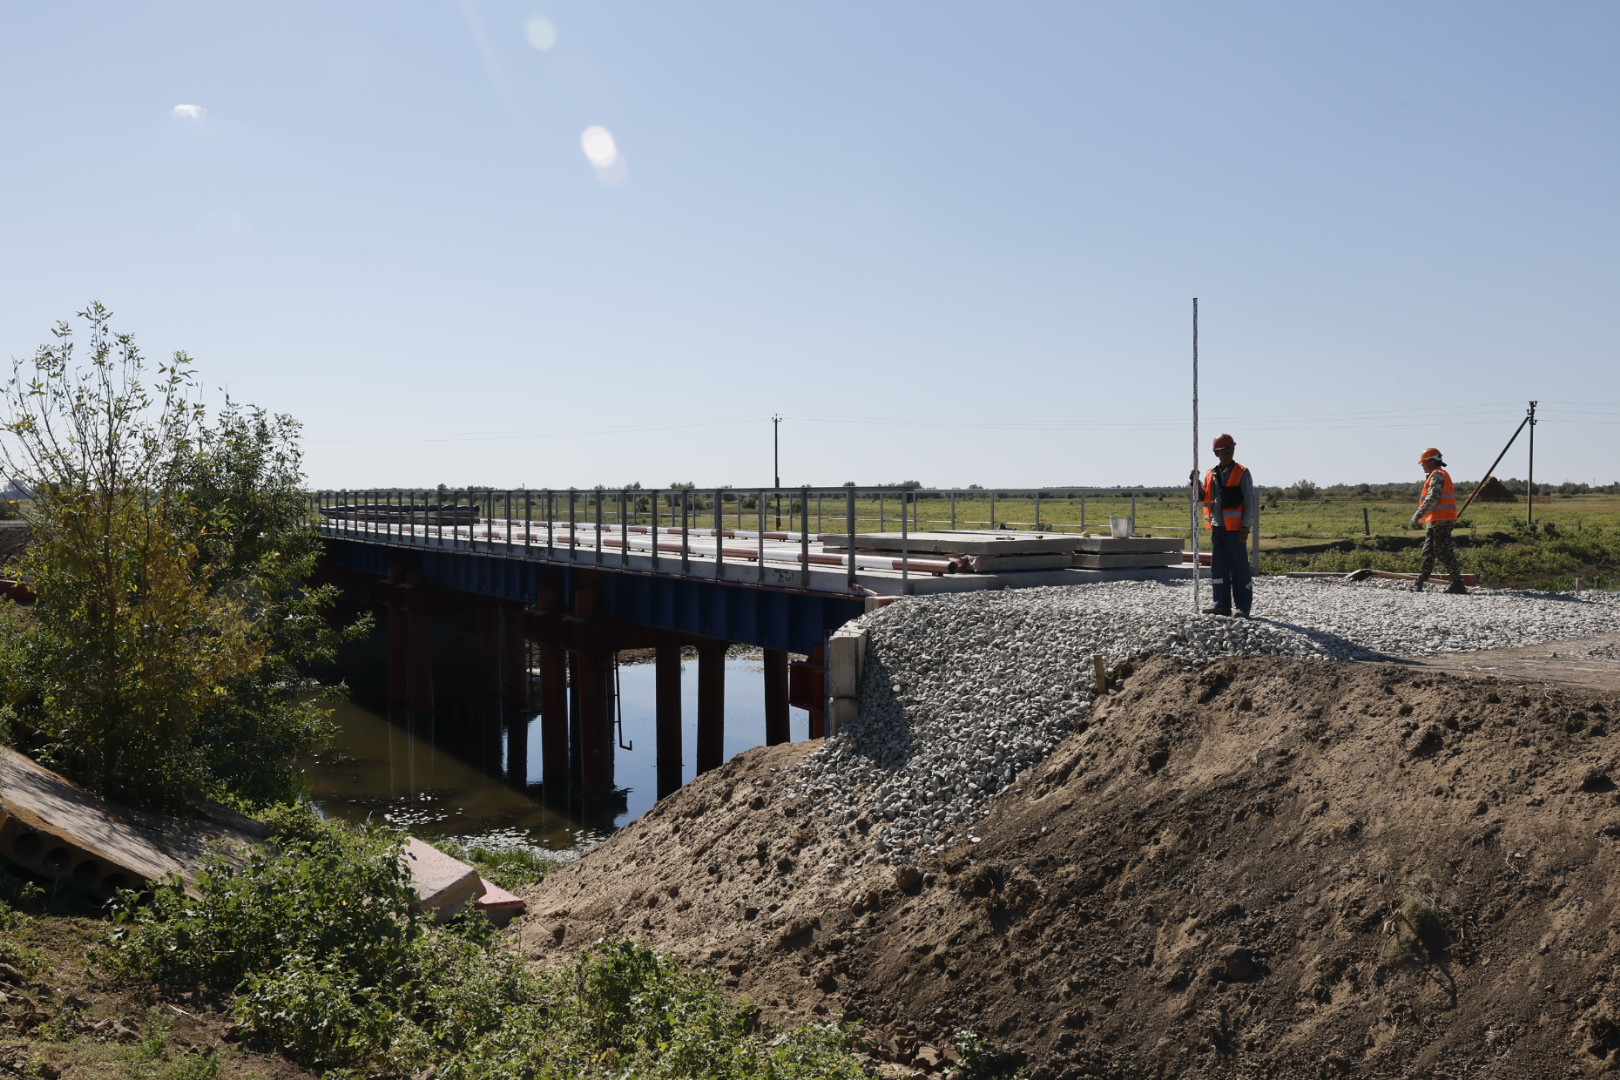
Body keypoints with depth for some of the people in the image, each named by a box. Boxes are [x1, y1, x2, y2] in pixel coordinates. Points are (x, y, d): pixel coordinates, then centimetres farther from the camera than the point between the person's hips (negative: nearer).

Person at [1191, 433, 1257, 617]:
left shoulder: (1242, 473, -3)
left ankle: (1242, 606, 1)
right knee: (1218, 567, 9)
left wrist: (1245, 528, -12)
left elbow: (1249, 503, -6)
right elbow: (1204, 498, 18)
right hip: (1217, 527, 6)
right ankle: (1222, 604, 16)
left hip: (1235, 528, -6)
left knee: (1240, 567, -2)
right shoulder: (1210, 474, 12)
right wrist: (1196, 484, 1)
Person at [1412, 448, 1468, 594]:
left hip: (1440, 520, -11)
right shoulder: (1437, 475, 22)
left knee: (1443, 552, -12)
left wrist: (1418, 515, -23)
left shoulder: (1438, 475, -10)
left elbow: (1432, 498, -21)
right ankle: (1419, 584, 17)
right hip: (1435, 521, 11)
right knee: (1428, 552, 13)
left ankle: (1457, 583, -12)